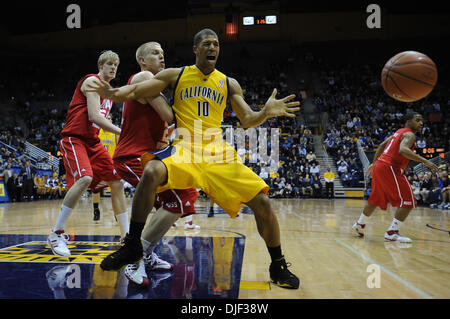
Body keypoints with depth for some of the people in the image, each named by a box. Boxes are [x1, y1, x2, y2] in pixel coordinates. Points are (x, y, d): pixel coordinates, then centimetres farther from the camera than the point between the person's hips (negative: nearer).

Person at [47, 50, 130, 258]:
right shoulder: (92, 81, -7)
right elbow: (94, 116, -19)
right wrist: (122, 132, -20)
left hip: (92, 141, 9)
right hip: (74, 138, -9)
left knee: (117, 183, 3)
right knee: (85, 178, -30)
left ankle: (126, 237, 10)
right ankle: (56, 234, -16)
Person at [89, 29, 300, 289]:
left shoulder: (229, 83, 12)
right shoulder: (176, 75, 8)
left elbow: (248, 120, 9)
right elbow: (136, 91, 2)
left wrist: (266, 113, -13)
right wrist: (115, 93, -20)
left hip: (217, 153, 2)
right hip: (184, 149, -1)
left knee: (262, 201, -12)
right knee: (151, 172, -34)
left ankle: (278, 265, 12)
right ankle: (133, 246, -13)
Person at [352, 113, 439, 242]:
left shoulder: (399, 132, 21)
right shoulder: (410, 134, -7)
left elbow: (382, 145, 27)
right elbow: (402, 150, -27)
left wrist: (374, 163, 33)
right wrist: (425, 161, -30)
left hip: (379, 165, 10)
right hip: (389, 168, -10)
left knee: (376, 199, 24)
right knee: (407, 201, -6)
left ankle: (360, 224, 36)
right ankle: (392, 232, -9)